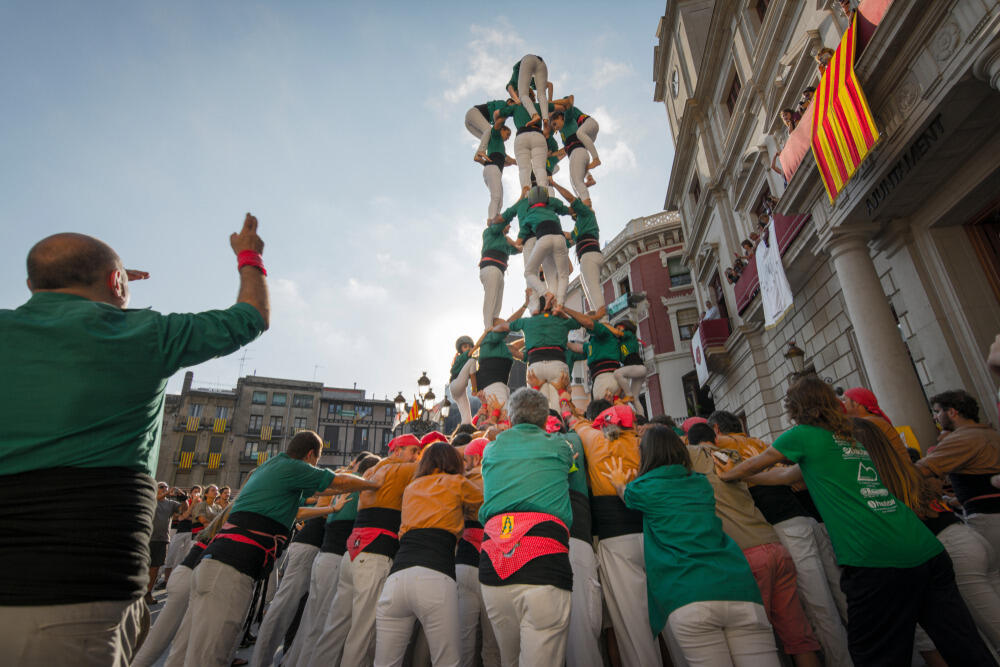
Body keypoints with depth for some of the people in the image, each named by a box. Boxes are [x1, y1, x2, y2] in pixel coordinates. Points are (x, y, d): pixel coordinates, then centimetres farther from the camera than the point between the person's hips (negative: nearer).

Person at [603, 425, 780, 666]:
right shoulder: (702, 483, 20)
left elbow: (626, 494, 31)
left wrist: (619, 483, 53)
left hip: (689, 599, -4)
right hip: (739, 586, 4)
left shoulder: (645, 488, 6)